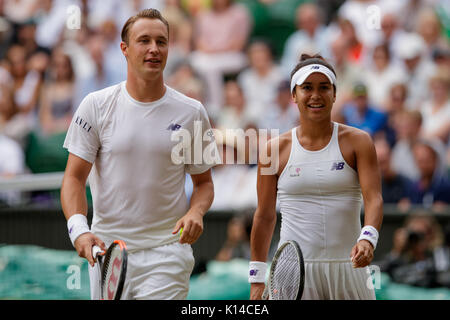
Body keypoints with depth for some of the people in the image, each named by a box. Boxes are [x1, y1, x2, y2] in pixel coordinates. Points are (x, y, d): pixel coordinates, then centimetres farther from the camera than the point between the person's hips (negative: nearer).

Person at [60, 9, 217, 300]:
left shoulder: (192, 112, 3)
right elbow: (74, 177, 0)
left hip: (167, 252, -1)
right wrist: (78, 229, -17)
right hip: (107, 250, 1)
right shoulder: (96, 105, 1)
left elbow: (204, 181, 11)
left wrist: (195, 212, -11)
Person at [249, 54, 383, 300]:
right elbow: (265, 216, 10)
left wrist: (368, 238, -29)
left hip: (348, 268, 0)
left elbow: (374, 198, -9)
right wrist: (257, 279, 7)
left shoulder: (357, 141, 3)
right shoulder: (275, 150, 4)